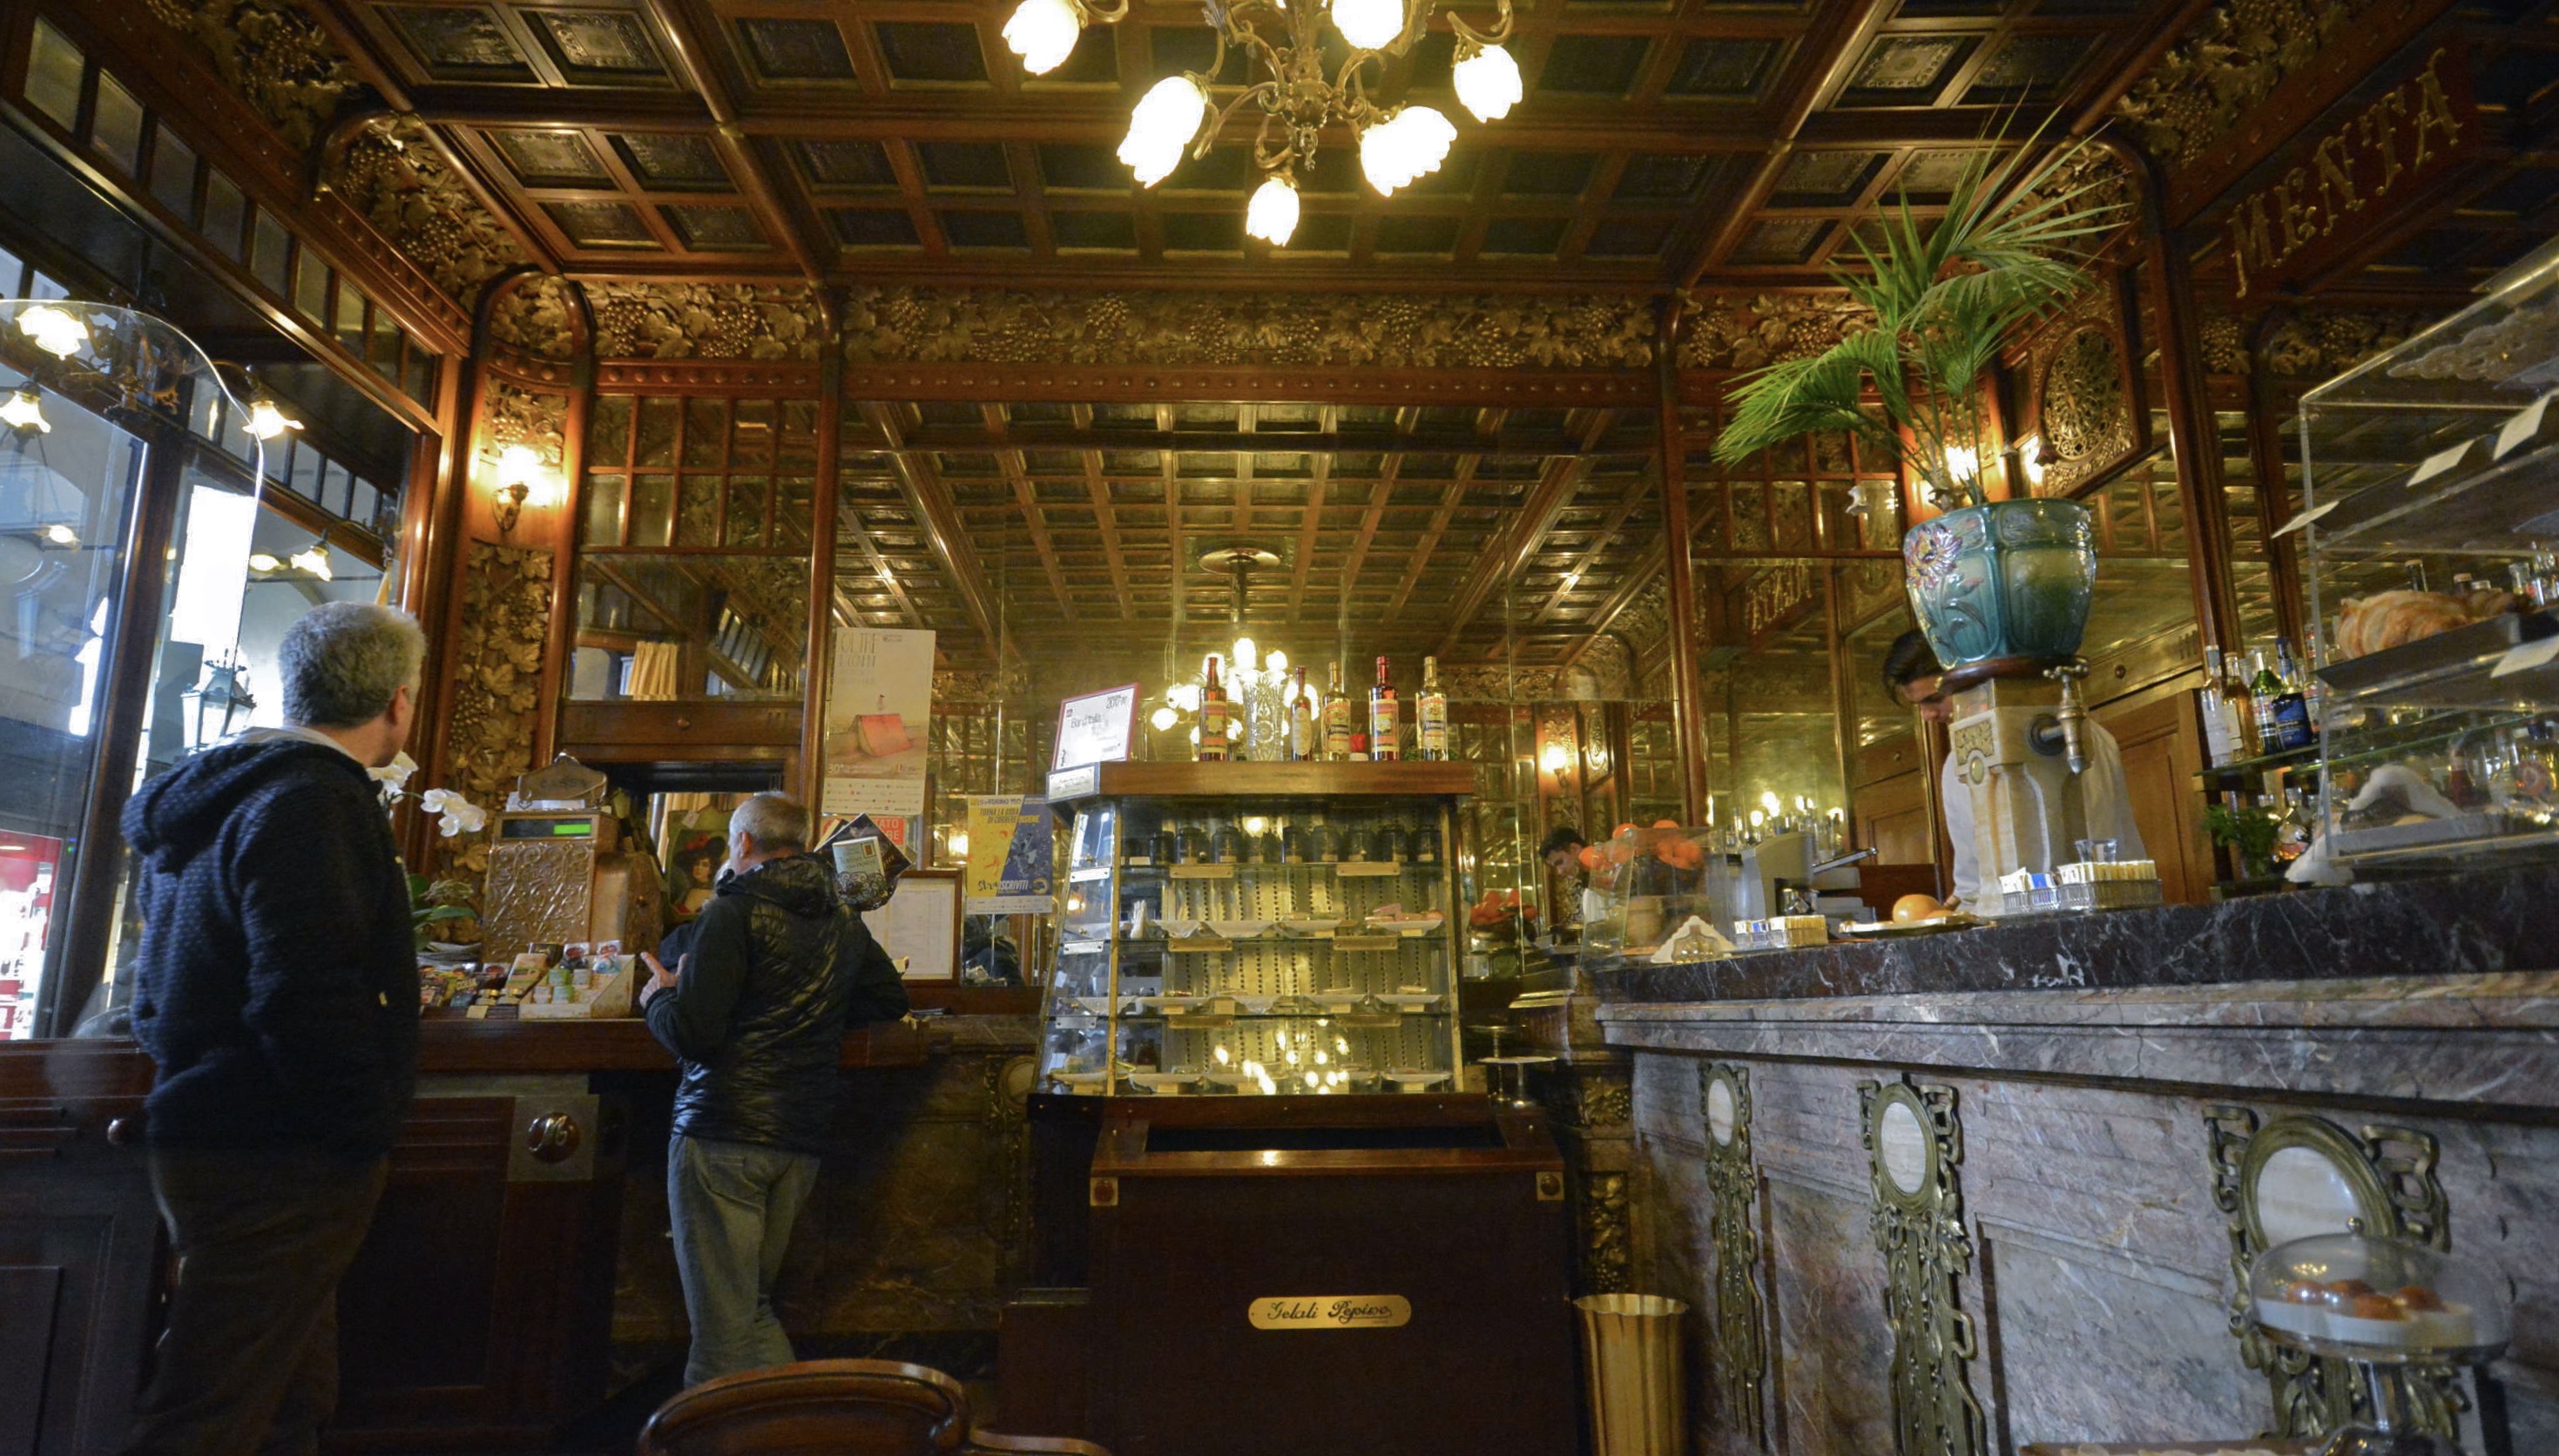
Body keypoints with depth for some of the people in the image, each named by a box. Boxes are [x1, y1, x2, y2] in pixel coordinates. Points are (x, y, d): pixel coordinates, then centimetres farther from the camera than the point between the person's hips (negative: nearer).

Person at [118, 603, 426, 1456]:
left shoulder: (222, 795, 13)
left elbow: (159, 992, 22)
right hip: (276, 1163, -10)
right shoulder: (314, 803, -19)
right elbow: (310, 1002, -27)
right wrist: (367, 1133, -16)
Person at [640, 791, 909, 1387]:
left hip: (723, 1135, -6)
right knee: (753, 1309, 18)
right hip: (803, 1137, 6)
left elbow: (692, 1034, -14)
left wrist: (658, 998, 6)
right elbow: (892, 1000, 25)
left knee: (722, 1322, 1)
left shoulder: (733, 914, -9)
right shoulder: (845, 924, 11)